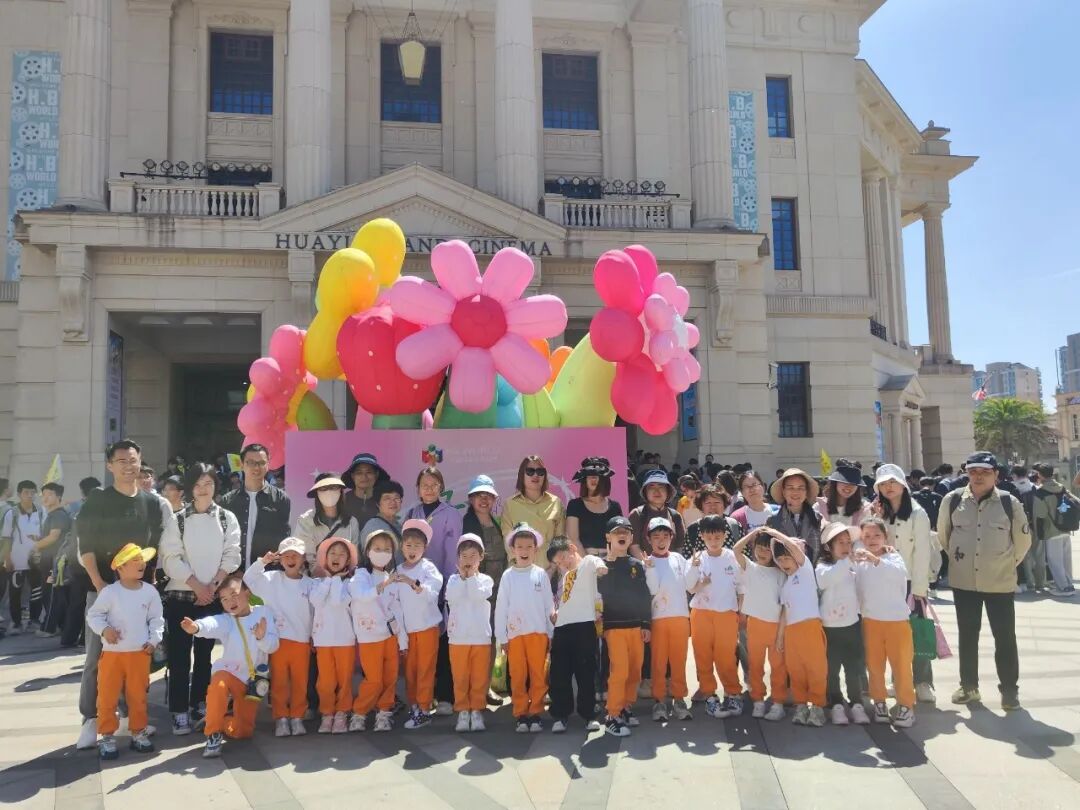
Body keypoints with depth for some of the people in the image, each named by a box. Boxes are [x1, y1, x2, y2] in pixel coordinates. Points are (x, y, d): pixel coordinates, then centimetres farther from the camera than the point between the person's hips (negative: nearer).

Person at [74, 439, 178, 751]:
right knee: (97, 655, -3)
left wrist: (152, 578, 4)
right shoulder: (97, 500, 0)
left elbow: (164, 544, 11)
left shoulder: (155, 503, 7)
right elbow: (86, 546, -4)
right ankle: (91, 719, 3)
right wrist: (98, 583, -11)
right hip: (103, 587, -2)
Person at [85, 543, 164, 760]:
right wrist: (104, 629, -18)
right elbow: (93, 615, -2)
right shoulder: (109, 592, -9)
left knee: (138, 696, 11)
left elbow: (156, 619, 7)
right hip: (112, 653, -2)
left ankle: (139, 732, 24)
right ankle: (107, 735, 18)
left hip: (140, 653, 2)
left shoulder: (150, 591, -1)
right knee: (107, 697, 4)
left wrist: (154, 639, -4)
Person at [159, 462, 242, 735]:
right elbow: (172, 559, -5)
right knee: (179, 654, -2)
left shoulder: (227, 518, 6)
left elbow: (231, 556, 0)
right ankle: (180, 712, 2)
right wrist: (197, 586, -12)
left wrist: (212, 586, -10)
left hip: (214, 597, 1)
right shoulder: (178, 520, 2)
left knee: (205, 652, 8)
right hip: (181, 595, -1)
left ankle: (200, 705, 17)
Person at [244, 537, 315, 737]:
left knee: (300, 681, 5)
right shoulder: (271, 579, 3)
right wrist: (262, 562, -14)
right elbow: (248, 580, -4)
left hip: (302, 640, 1)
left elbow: (316, 611, 6)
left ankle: (297, 717, 16)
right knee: (279, 681, 4)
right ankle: (281, 718, 14)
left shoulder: (309, 584, 3)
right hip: (278, 639, 0)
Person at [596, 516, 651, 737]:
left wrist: (647, 624, 7)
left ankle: (626, 708, 24)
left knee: (635, 671, 8)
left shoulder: (637, 565, 9)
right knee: (619, 671, -10)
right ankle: (612, 717, -2)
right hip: (614, 626, -4)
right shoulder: (602, 566, -1)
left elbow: (645, 596, 10)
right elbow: (599, 595, -3)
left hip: (636, 625, 4)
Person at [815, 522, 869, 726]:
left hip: (852, 625, 3)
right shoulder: (822, 567, -9)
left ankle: (856, 704, 20)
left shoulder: (854, 566, 6)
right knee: (831, 670, 4)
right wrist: (846, 560, -34)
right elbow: (826, 579, -32)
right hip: (830, 628, -3)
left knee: (855, 668, 9)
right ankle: (837, 705, 16)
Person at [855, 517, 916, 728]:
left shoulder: (893, 556, -9)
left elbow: (900, 572, -32)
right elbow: (856, 588, 9)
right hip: (870, 621, 4)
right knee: (874, 664, 10)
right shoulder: (859, 561, 4)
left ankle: (905, 705, 14)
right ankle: (879, 702, 23)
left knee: (901, 664, 3)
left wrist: (875, 559, -41)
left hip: (897, 621, -3)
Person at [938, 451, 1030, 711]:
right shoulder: (952, 500, -6)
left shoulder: (1009, 503, -9)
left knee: (1005, 638, 5)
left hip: (1000, 583, -1)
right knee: (967, 636, 13)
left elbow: (1023, 540, 6)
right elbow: (943, 535, 10)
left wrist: (1008, 563, 12)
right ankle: (968, 686, 27)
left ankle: (1009, 690, 21)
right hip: (963, 582, 2)